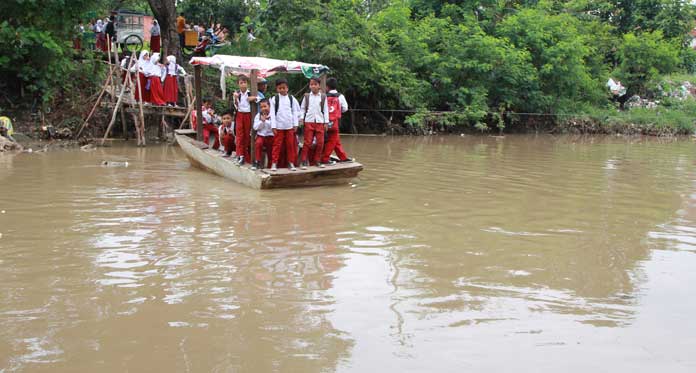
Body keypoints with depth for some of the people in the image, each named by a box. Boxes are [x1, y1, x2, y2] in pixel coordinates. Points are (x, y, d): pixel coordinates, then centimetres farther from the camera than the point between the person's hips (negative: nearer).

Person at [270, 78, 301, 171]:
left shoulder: (291, 98, 5)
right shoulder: (274, 99, 0)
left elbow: (295, 112, 7)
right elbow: (272, 113, -2)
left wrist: (295, 124, 1)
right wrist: (273, 126, -7)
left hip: (289, 126, 2)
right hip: (279, 126, -2)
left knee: (291, 145, 5)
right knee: (277, 145, 0)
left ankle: (291, 163, 13)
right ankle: (274, 163, 4)